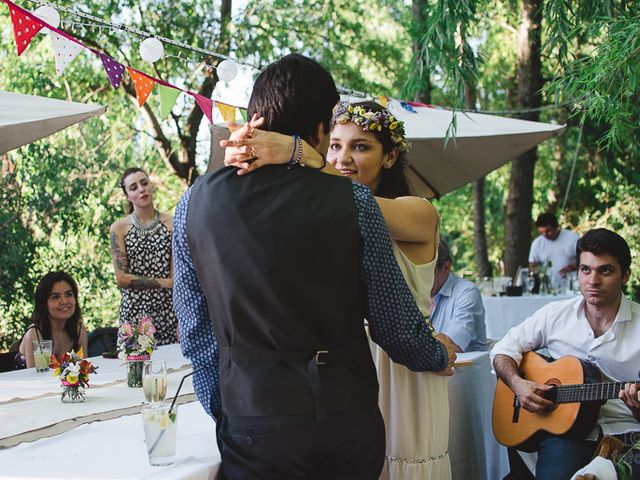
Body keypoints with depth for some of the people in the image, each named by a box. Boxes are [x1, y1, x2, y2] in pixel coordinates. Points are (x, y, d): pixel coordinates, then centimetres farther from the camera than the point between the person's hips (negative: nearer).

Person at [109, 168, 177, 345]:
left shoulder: (171, 224, 1)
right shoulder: (119, 228, 1)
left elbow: (177, 278, -2)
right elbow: (122, 278, -4)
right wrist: (163, 282, -8)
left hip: (167, 311, 0)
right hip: (134, 311, 0)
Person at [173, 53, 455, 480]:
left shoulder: (195, 204, -2)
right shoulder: (353, 201, -8)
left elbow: (196, 333, 4)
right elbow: (395, 322, -3)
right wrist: (440, 356, 18)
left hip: (253, 429, 0)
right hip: (350, 422, 0)